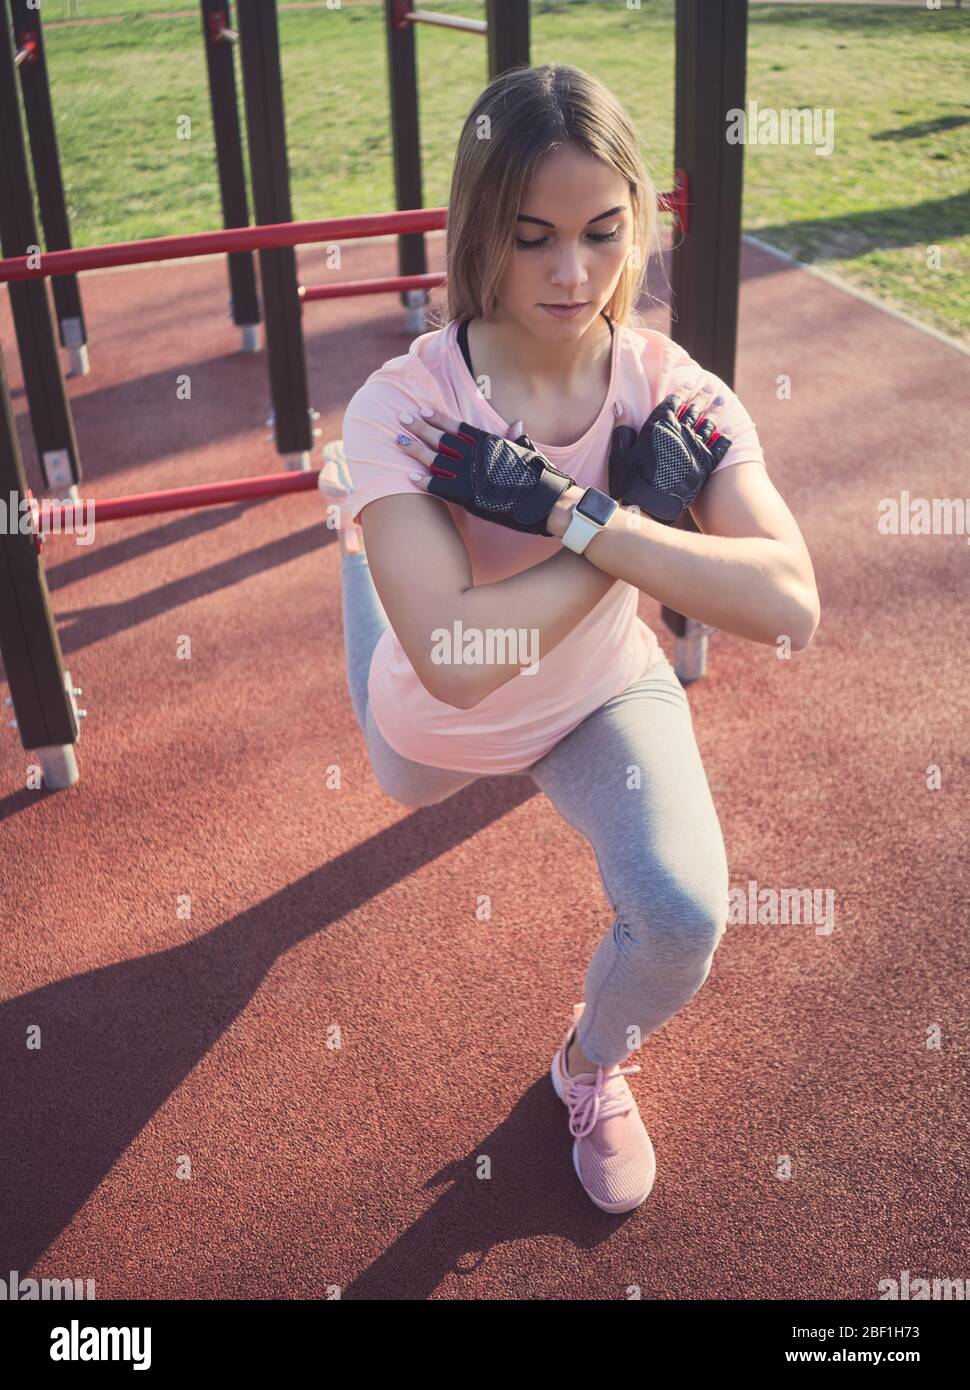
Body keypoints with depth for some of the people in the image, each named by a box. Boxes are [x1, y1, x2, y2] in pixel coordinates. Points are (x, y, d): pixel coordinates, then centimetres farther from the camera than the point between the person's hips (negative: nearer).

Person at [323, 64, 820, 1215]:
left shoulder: (676, 395, -25)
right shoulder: (405, 407, -33)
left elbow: (790, 609, -39)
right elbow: (452, 661, -44)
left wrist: (577, 516, -45)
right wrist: (644, 518, -39)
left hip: (604, 696, 1)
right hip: (442, 718, 0)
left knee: (684, 915, -21)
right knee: (407, 788, 34)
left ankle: (593, 1067, 17)